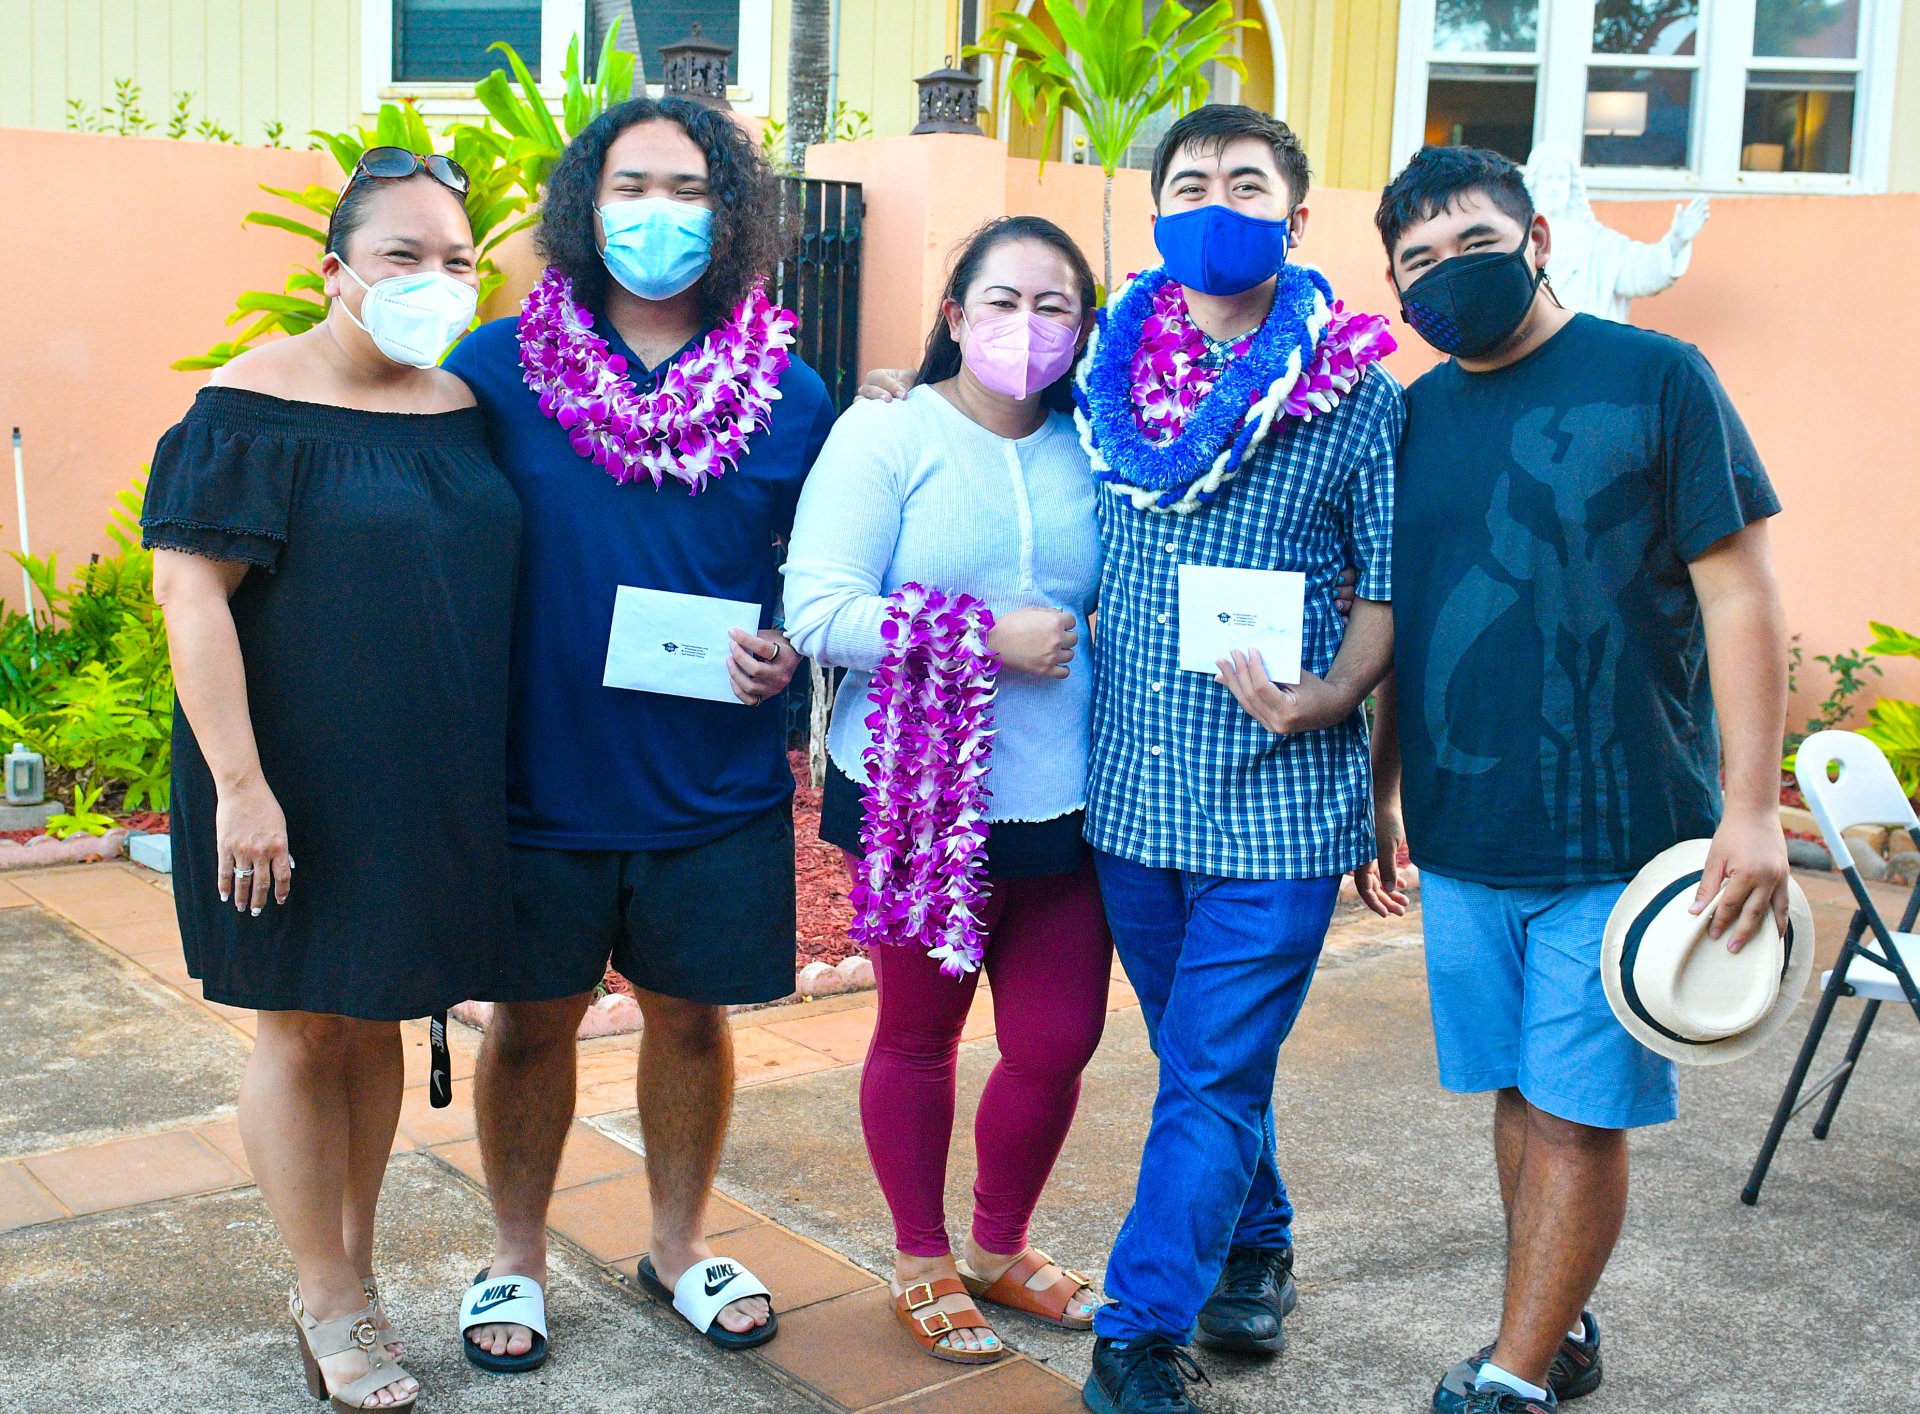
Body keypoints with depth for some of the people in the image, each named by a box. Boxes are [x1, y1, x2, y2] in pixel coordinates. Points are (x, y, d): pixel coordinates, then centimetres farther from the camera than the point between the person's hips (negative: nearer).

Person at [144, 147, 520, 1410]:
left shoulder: (465, 408, 6)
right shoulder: (255, 406, -12)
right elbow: (191, 596, -16)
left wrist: (485, 776, 12)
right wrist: (239, 784, -20)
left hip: (433, 787, 5)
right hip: (297, 785, -5)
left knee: (375, 1020, 15)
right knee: (302, 1027, 6)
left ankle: (354, 1273, 31)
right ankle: (329, 1304, 22)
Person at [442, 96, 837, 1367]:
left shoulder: (788, 392, 0)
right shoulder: (497, 367, -4)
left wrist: (790, 650, -11)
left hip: (718, 786, 1)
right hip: (539, 777, -1)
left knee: (693, 1014, 14)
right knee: (533, 1020, 12)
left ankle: (680, 1244, 36)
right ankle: (517, 1255, 34)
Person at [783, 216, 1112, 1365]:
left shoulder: (1096, 450, 5)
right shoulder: (885, 435, -6)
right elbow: (819, 613, -14)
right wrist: (988, 640, -18)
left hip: (1069, 799, 4)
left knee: (1058, 1043, 9)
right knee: (919, 1035, 12)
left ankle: (999, 1248, 35)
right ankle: (921, 1263, 34)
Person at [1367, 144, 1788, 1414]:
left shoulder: (1656, 380, -6)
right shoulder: (1414, 418, 8)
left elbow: (1740, 597, -7)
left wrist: (1753, 808, -13)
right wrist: (1382, 790, 18)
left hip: (1620, 835, -4)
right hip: (1464, 834, 5)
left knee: (1577, 1114, 0)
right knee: (1521, 1095, 14)